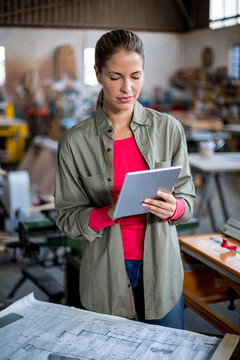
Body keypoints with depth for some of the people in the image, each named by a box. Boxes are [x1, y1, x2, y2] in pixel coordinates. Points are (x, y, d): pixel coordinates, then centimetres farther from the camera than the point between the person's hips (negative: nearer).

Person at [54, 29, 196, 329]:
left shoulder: (169, 129, -4)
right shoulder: (74, 142, -8)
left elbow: (188, 197, 2)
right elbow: (67, 219, -5)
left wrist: (173, 207, -21)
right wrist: (109, 214, -23)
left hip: (161, 268, 2)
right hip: (107, 275, -1)